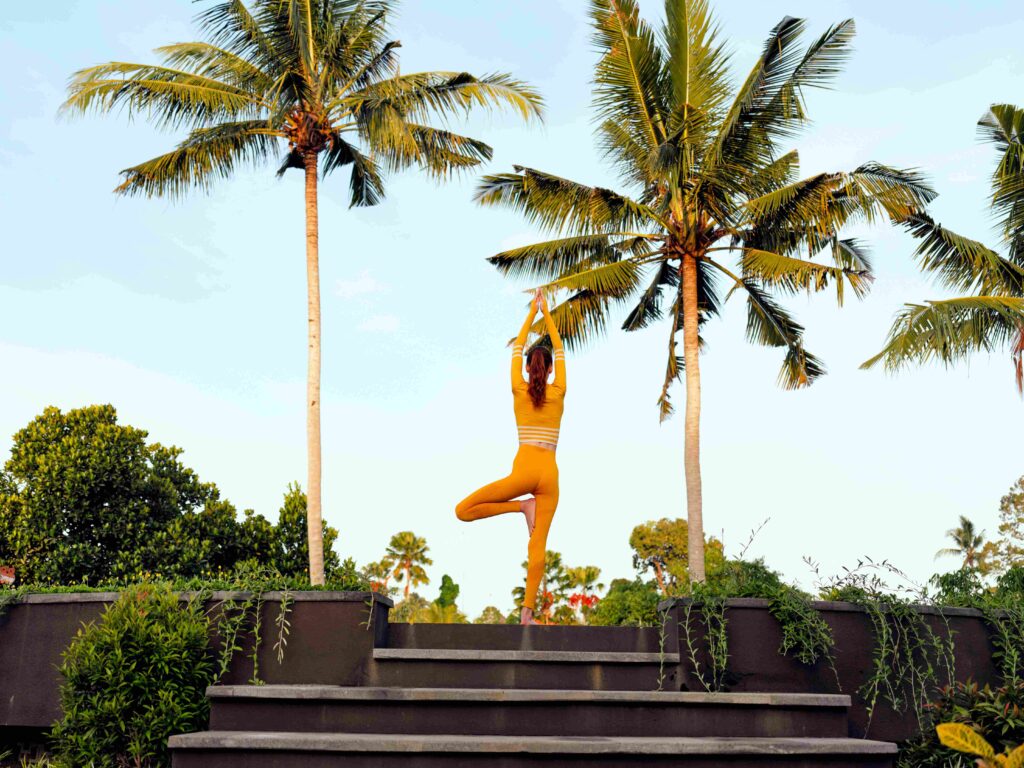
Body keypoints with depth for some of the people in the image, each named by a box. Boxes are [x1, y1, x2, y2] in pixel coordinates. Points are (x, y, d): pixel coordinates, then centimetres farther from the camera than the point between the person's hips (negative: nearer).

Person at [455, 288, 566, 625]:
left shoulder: (519, 390, 5)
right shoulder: (558, 393, 7)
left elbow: (517, 348, 17)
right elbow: (560, 351, 19)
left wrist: (532, 312, 25)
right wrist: (546, 312, 24)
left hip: (524, 469, -3)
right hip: (550, 474, 3)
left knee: (463, 511, 2)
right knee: (538, 543, 2)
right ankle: (528, 609, -5)